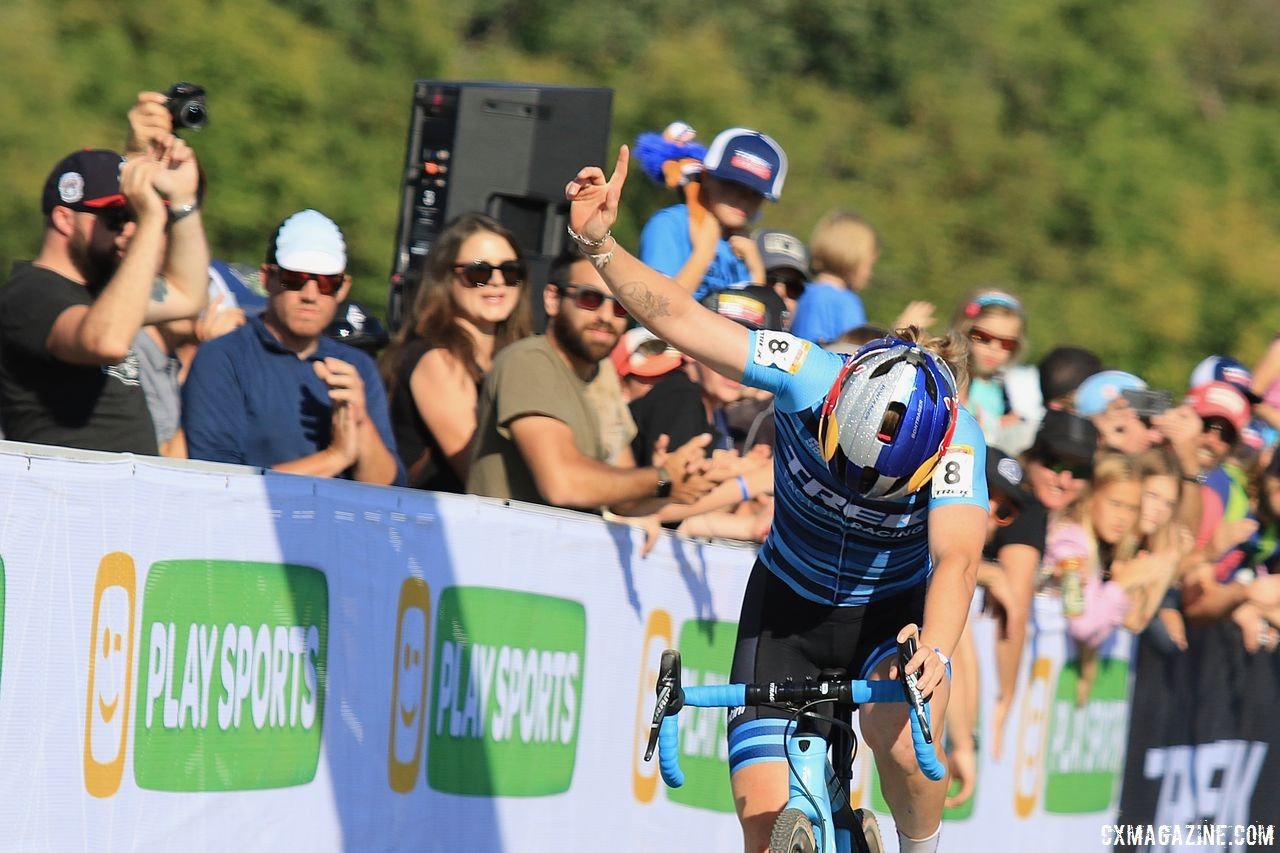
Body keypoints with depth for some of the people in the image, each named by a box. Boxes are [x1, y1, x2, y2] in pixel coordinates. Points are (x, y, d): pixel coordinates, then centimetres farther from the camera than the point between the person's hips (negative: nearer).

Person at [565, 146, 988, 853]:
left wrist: (935, 649, -60)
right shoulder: (807, 378, -26)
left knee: (899, 734, -33)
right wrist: (599, 243, -39)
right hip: (788, 603, 2)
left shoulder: (958, 443, -28)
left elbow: (957, 557, -42)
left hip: (896, 611, -1)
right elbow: (679, 318, -26)